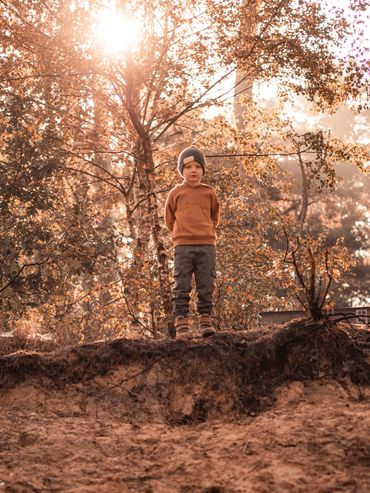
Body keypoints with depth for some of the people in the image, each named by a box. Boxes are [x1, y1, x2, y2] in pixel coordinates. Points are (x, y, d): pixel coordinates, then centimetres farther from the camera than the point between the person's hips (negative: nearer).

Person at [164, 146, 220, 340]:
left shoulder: (209, 192, 10)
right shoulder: (176, 192, 6)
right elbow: (169, 218, 15)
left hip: (207, 245, 2)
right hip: (182, 246, -1)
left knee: (206, 286, 2)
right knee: (181, 287, -4)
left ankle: (206, 321, 8)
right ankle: (181, 325, -4)